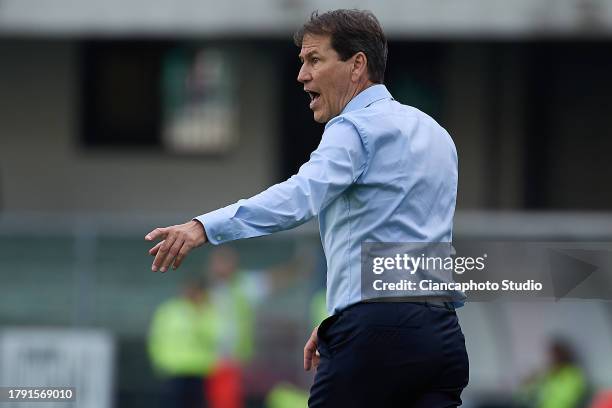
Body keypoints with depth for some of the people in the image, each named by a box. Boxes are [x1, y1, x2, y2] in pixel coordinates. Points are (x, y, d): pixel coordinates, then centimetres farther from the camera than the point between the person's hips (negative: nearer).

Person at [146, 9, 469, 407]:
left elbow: (301, 194, -25)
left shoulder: (357, 128, -6)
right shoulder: (434, 133, 23)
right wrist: (340, 321, 28)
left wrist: (204, 228, -37)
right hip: (442, 334, 8)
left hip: (377, 333, -8)